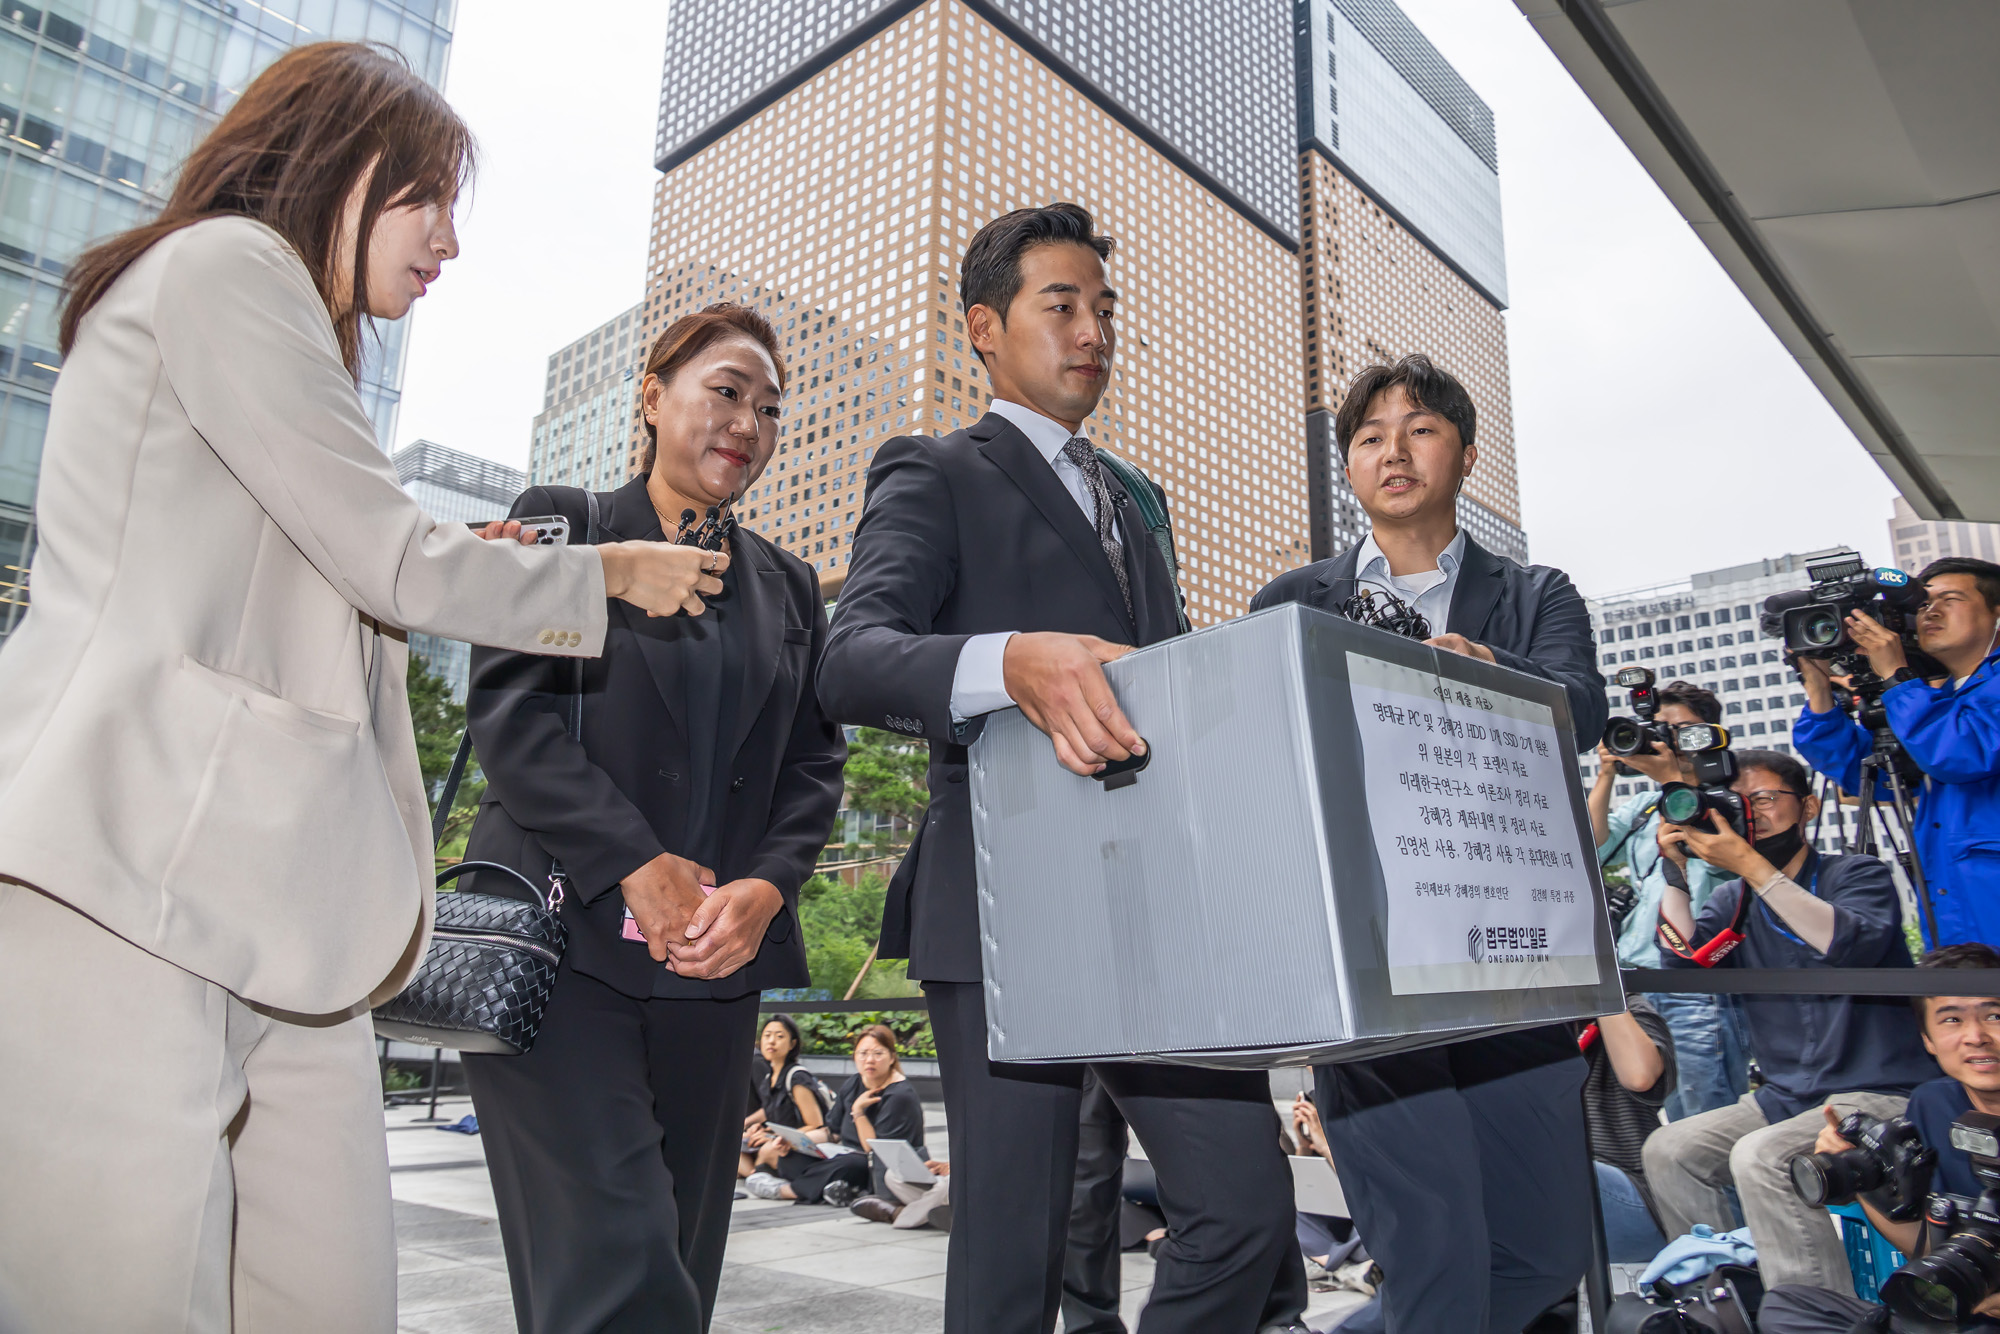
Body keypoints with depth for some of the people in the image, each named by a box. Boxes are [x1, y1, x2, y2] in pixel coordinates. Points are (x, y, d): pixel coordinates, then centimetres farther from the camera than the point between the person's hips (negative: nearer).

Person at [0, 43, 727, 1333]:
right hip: (127, 894, -9)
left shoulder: (261, 299, 30)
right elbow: (390, 556, -7)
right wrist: (613, 574, 6)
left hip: (282, 921, 9)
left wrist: (445, 577, 18)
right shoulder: (220, 263, 0)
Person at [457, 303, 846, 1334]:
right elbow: (506, 706, -6)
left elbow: (815, 762, 12)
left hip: (713, 958, 5)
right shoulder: (562, 525, 6)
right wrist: (641, 868, -14)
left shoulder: (788, 586, 18)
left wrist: (764, 886, -7)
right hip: (567, 937, -4)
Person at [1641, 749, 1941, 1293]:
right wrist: (1676, 869, -9)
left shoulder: (1858, 875, -1)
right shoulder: (1734, 901, 12)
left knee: (1760, 1157, -28)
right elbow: (1685, 963, -5)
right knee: (1667, 1149, -9)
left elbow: (1852, 945, -24)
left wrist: (1750, 865, -27)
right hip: (1784, 1098, 6)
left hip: (1880, 1095, -6)